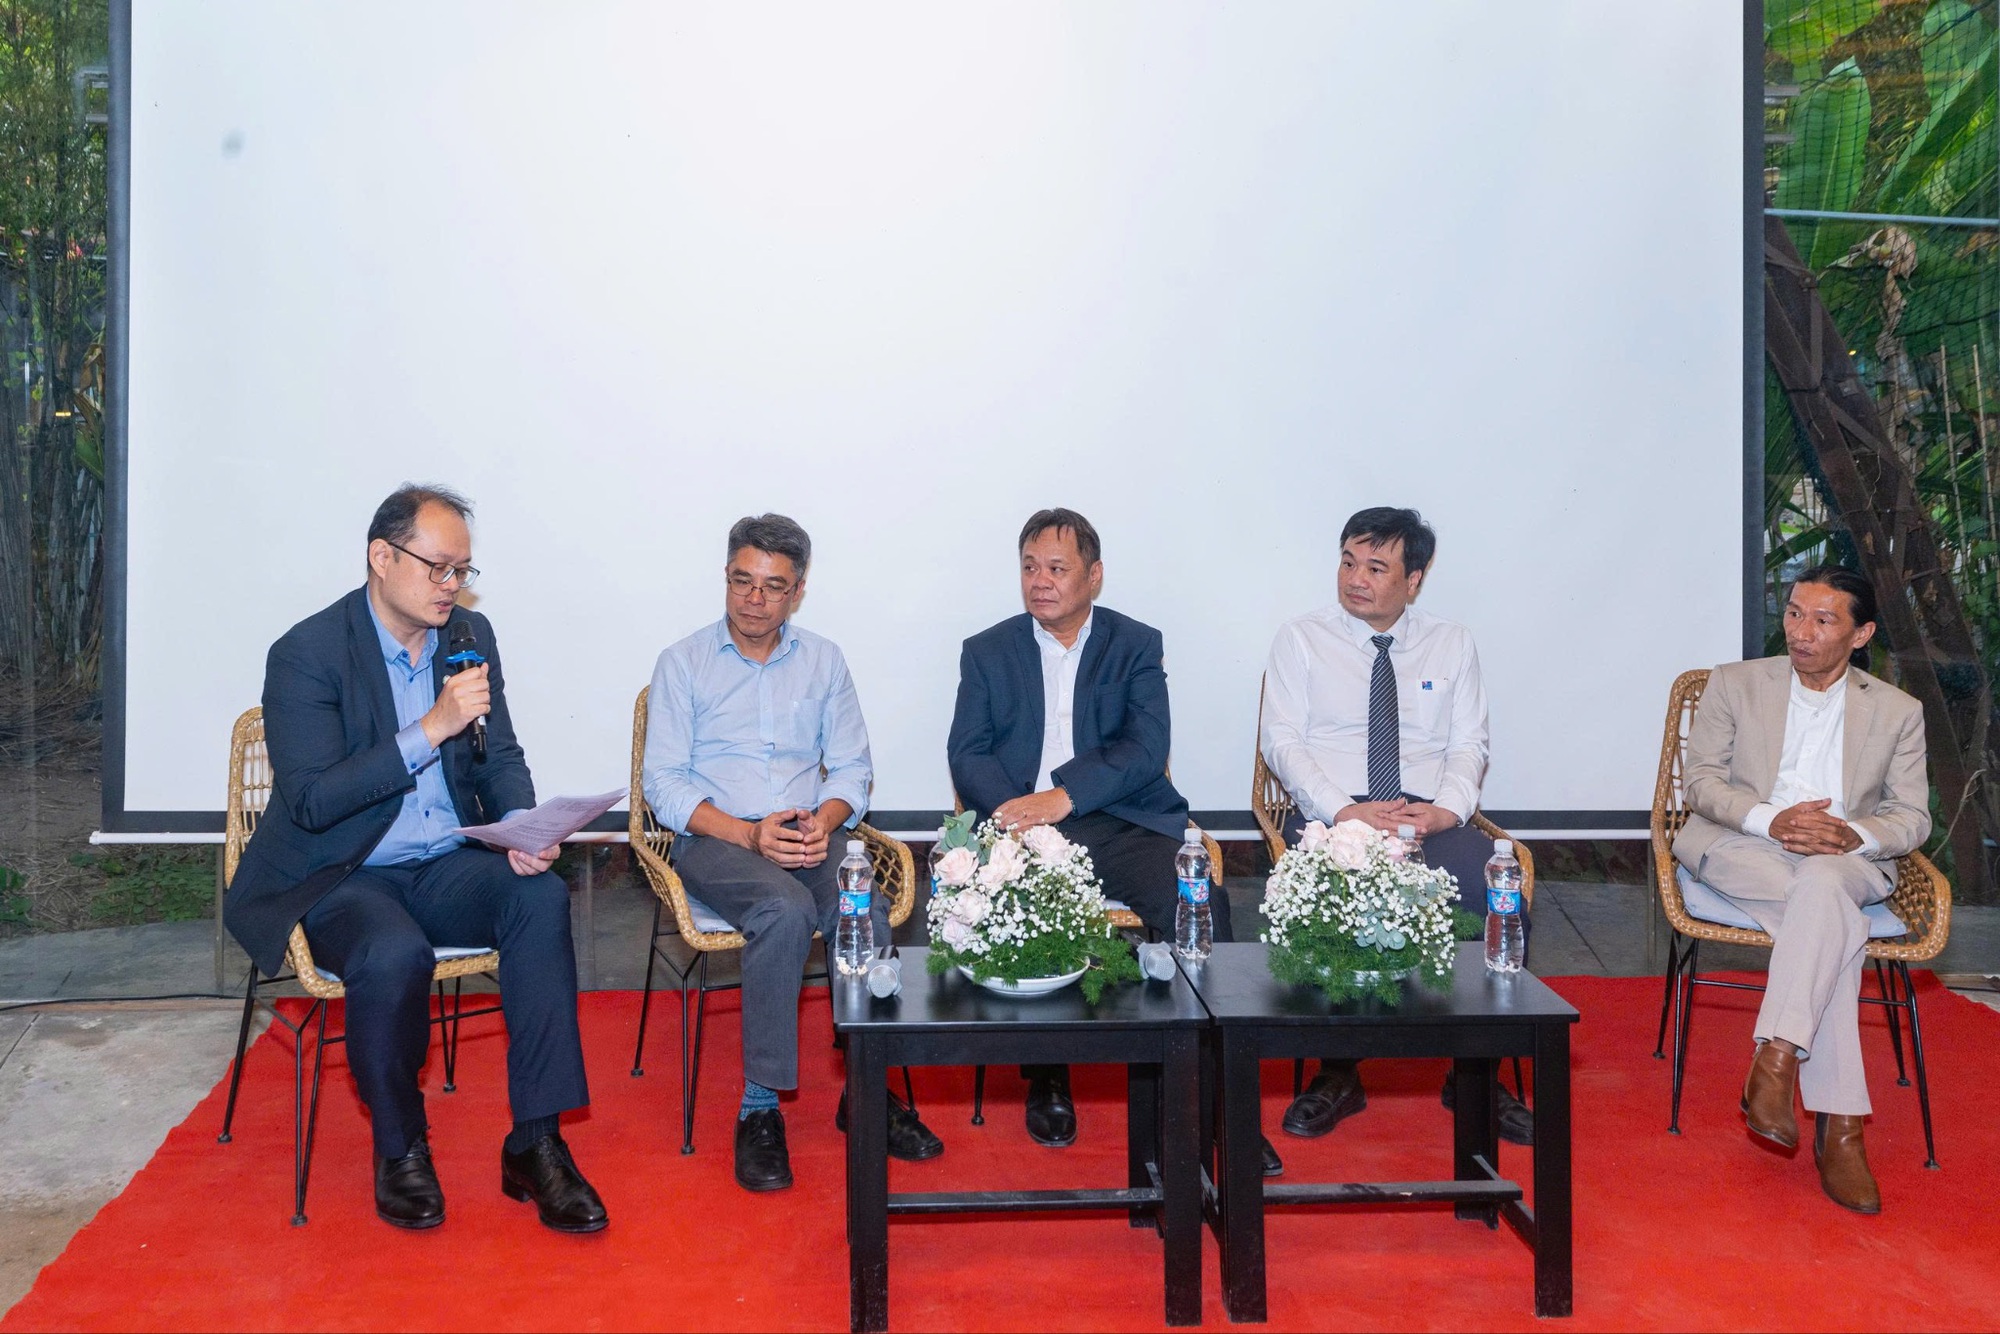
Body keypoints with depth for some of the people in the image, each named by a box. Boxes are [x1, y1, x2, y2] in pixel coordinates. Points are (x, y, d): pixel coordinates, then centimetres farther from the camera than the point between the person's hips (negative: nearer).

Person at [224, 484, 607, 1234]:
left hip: (446, 868, 5)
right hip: (337, 881, -4)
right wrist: (431, 729, -25)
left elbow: (501, 759, 11)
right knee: (396, 953, -36)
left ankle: (535, 1143, -21)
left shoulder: (471, 635, 7)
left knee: (541, 896, -26)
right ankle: (399, 1150, -7)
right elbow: (312, 800, -19)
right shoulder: (306, 654, -10)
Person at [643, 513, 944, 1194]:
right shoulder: (682, 663, 6)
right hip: (716, 838, -2)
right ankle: (760, 1107, -25)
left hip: (811, 834, 3)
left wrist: (824, 820, -11)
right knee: (786, 909, -36)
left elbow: (852, 767, 12)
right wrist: (747, 833, -16)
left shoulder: (824, 660, 14)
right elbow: (664, 783, -2)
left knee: (868, 910, -31)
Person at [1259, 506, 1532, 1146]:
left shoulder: (1453, 644, 16)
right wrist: (1345, 811, -14)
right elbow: (1281, 741, 0)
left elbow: (1469, 746, 10)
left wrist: (1446, 809, -11)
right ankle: (1337, 1071, -15)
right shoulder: (1300, 638, 9)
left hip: (1433, 820, 2)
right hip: (1332, 817, -2)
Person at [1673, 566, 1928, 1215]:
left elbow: (1912, 817, 7)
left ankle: (1775, 1061, -40)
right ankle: (1838, 1124, -36)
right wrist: (1771, 819, -17)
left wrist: (1853, 836, -17)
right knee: (1833, 918, -34)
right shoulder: (1734, 684, 11)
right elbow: (1700, 779, 2)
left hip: (1846, 863, 2)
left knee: (1821, 885, -38)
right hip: (1737, 849, -1)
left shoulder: (1898, 712, 14)